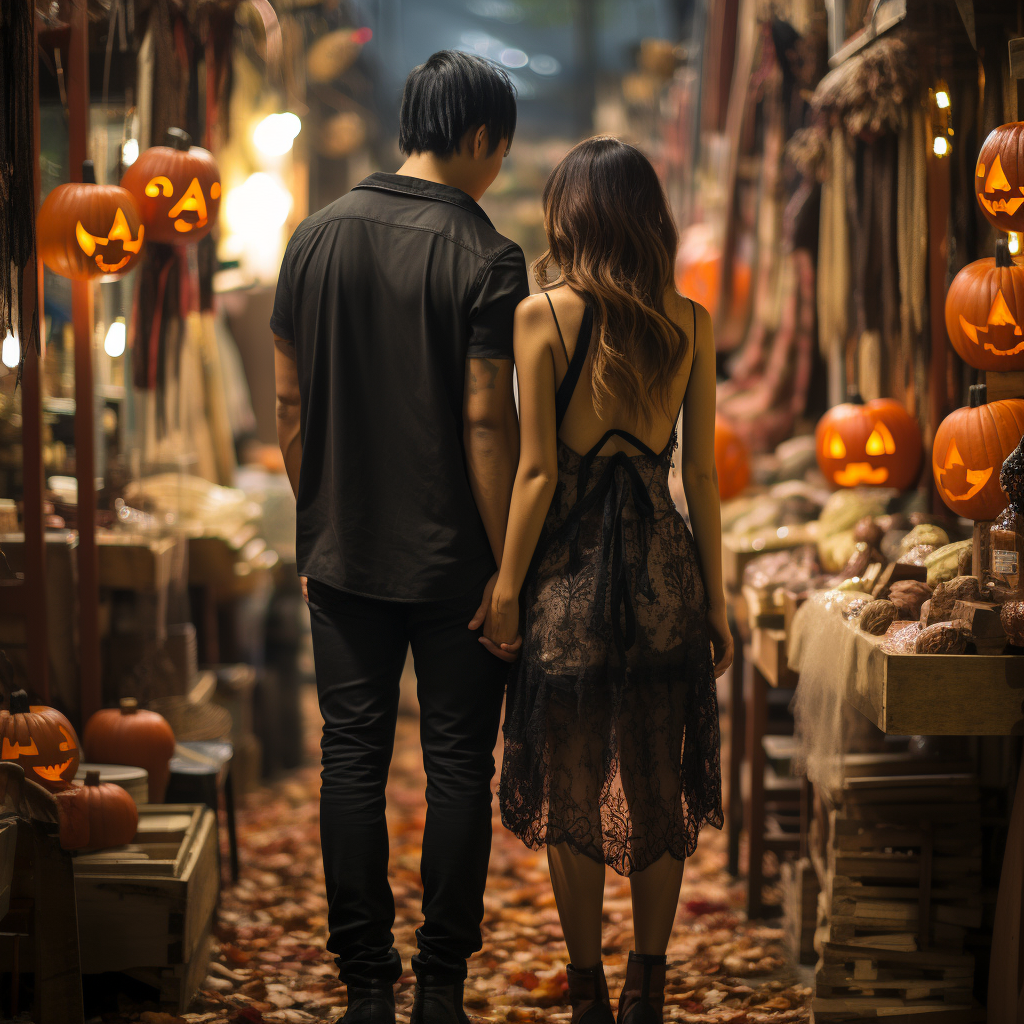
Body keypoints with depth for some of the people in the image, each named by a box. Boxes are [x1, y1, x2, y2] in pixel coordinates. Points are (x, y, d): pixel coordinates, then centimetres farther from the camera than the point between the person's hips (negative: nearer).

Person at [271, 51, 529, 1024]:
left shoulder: (316, 237, 3)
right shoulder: (485, 258, -12)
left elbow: (289, 404, 7)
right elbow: (487, 422, -15)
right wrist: (508, 565, -10)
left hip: (344, 552, 4)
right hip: (453, 560, -4)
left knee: (352, 756, 8)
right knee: (457, 764, 5)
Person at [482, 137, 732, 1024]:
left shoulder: (542, 316, -8)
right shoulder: (689, 323, 0)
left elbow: (536, 471, -10)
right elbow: (702, 474, 2)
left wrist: (506, 588, -2)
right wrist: (716, 599, 9)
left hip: (570, 570, -2)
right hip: (662, 567, 3)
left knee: (571, 791, 9)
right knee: (659, 788, 12)